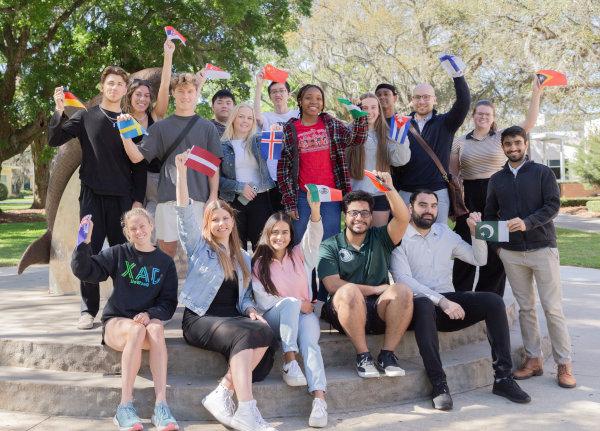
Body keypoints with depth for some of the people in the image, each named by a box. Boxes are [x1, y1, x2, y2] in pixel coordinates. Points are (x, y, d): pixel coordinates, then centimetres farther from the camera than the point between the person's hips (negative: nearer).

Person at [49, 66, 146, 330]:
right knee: (90, 251, -3)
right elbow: (54, 140, 1)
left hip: (123, 197, 1)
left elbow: (138, 165, 10)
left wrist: (138, 199, 2)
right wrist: (59, 111, -14)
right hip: (92, 194, -1)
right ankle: (88, 310, 3)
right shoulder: (86, 116, 9)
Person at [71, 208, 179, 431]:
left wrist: (149, 315, -14)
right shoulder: (118, 254, 7)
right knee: (137, 330, -37)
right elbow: (84, 271, -3)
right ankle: (125, 407, -35)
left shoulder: (165, 262, 10)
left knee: (156, 329, -36)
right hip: (116, 321, -1)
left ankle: (161, 406, -42)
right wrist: (85, 243, -16)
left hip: (149, 319, 1)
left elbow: (169, 302, 5)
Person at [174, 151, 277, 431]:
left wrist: (251, 310, -1)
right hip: (200, 318, -4)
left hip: (233, 317, 4)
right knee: (242, 336, -35)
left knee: (264, 332, -30)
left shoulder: (243, 258, 21)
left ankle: (222, 395, -30)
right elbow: (184, 212, -6)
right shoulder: (199, 247, 8)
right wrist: (181, 171, -15)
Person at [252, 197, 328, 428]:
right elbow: (263, 301, -3)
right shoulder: (259, 264, 5)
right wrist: (295, 305, -12)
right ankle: (289, 362, -35)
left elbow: (314, 236, -13)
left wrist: (315, 210, -33)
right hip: (275, 317, -1)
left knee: (309, 342, -31)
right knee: (290, 302, -34)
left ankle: (319, 399, -46)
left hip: (305, 313, 1)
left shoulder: (300, 255, 8)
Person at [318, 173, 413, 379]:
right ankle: (363, 355, -22)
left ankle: (387, 354, -19)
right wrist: (375, 289, -8)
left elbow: (403, 218, -6)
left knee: (402, 291, -28)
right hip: (345, 312, -2)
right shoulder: (330, 246, 6)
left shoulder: (379, 239, 13)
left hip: (378, 311, 2)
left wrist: (389, 188, -18)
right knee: (350, 290, -35)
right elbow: (333, 285, -8)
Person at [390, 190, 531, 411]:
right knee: (424, 305, -40)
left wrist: (475, 231, 1)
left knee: (493, 301, -17)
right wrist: (440, 301, -24)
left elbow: (479, 259, 19)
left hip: (448, 301, 6)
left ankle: (502, 377, -14)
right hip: (421, 303, -5)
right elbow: (403, 279, -16)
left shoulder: (445, 232, 17)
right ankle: (439, 384, -35)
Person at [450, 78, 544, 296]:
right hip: (469, 198, 1)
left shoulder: (502, 137, 5)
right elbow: (452, 174, 11)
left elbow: (528, 124, -6)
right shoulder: (460, 142, 9)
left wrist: (536, 94, -13)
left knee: (495, 250, 3)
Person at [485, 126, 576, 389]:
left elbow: (553, 205, -8)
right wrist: (497, 243, 6)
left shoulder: (542, 173, 2)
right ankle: (533, 360, 14)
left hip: (542, 248, -3)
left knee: (553, 308, -4)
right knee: (525, 308, 6)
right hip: (511, 253, 3)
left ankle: (564, 364, 3)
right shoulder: (496, 180, 12)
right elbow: (490, 214, 17)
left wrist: (527, 223, -22)